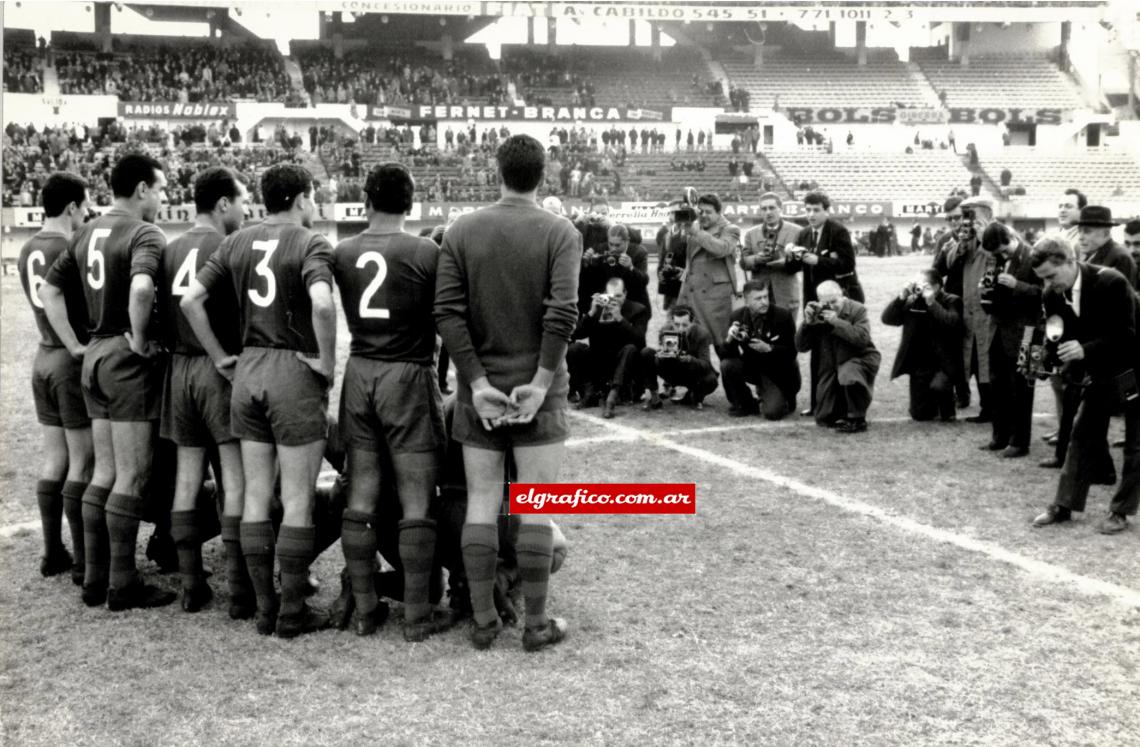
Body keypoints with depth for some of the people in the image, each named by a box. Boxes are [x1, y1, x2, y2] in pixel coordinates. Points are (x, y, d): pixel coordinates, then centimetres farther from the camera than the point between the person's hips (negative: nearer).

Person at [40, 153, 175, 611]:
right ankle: (122, 586, 3)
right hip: (130, 362, -8)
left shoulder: (88, 233, 12)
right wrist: (140, 339, -18)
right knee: (132, 476, -2)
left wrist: (75, 346, 13)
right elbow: (141, 288, -32)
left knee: (104, 472, 15)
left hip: (94, 356, 8)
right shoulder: (145, 235, -13)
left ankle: (94, 579, 19)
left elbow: (49, 290, 15)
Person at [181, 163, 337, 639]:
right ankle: (292, 612, 7)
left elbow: (190, 300, 3)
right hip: (296, 371, -6)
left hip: (248, 370, 6)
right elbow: (321, 304, -27)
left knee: (256, 495, 11)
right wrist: (328, 360, -14)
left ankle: (264, 606, 17)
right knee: (297, 499, 2)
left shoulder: (238, 243, 9)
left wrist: (220, 357, 8)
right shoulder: (309, 244, -8)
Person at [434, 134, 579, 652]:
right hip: (537, 387, -2)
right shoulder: (560, 233, -4)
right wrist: (540, 383, -12)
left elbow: (447, 312, -6)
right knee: (535, 507, 4)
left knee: (481, 503, 8)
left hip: (480, 386, 2)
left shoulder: (462, 231, 2)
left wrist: (478, 382, -6)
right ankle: (536, 624, 11)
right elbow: (562, 313, -16)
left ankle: (483, 622, 14)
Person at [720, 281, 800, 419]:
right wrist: (729, 339, -31)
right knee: (727, 365, -25)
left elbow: (791, 352, -16)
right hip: (751, 365, 4)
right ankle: (745, 404, 0)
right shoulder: (738, 316, -8)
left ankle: (783, 398, 16)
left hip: (777, 371, -3)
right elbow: (724, 355, -9)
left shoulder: (783, 315, -16)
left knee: (772, 413, -23)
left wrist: (768, 348, -33)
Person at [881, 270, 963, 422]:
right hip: (919, 365, 4)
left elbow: (951, 323, -25)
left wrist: (931, 302, -27)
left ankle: (948, 411, -1)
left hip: (944, 364, -4)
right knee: (920, 414, 3)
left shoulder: (951, 302, -5)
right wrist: (901, 298, -14)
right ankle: (935, 405, 40)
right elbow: (886, 318, -2)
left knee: (937, 386, -35)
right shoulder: (912, 302, 5)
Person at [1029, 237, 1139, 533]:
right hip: (1098, 372, 6)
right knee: (1083, 434, 8)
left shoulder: (1111, 282, -28)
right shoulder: (1052, 296, -9)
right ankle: (1064, 504, 14)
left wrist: (1086, 350, -35)